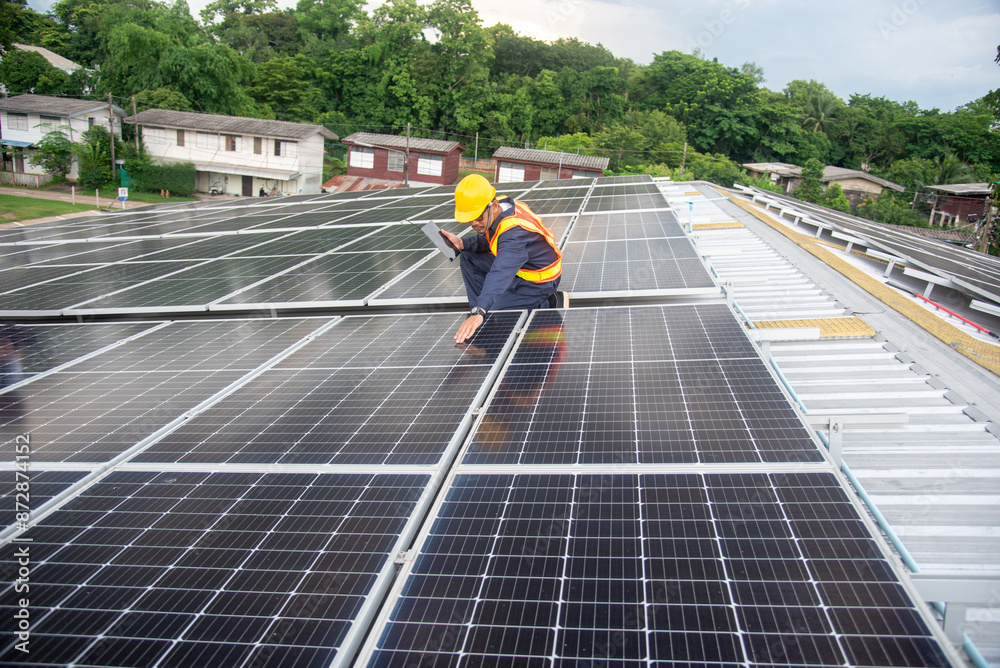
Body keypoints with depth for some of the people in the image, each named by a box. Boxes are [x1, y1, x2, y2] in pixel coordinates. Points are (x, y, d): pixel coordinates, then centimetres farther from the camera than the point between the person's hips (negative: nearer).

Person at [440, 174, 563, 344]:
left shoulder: (514, 232, -37)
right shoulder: (500, 209, -10)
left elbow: (500, 276, -52)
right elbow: (488, 241, 8)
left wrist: (479, 313, -63)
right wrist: (463, 243, -13)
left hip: (538, 283, -9)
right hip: (520, 268, 9)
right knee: (468, 257, 6)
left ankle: (546, 305, -2)